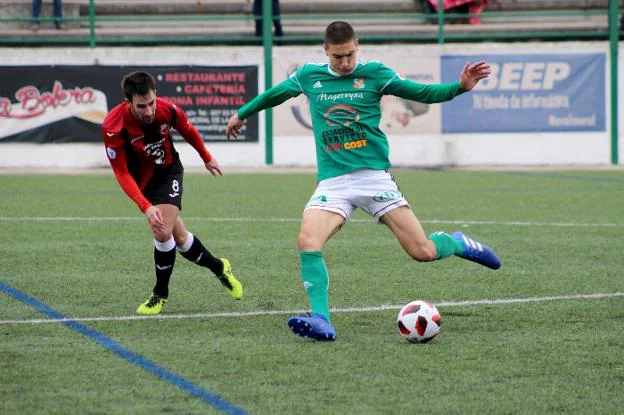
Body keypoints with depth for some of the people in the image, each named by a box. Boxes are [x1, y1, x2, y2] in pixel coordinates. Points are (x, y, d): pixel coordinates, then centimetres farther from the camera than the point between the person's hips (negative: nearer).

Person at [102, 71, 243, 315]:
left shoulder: (167, 110, -24)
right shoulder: (113, 127, -31)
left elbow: (188, 131, 1)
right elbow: (122, 174, -26)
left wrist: (207, 159, 18)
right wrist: (146, 207, -38)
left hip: (168, 172, 0)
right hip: (141, 181, 0)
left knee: (162, 232, -19)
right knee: (179, 237, 5)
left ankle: (160, 294, 4)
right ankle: (219, 268, 34)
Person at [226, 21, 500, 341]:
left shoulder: (374, 73, 2)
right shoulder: (308, 76, 8)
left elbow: (422, 93, 6)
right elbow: (275, 94, 27)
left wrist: (460, 87, -9)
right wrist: (242, 114, 40)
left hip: (374, 175, -2)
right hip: (332, 182, 2)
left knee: (423, 252, -7)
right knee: (307, 242, -25)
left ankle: (458, 243, 28)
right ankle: (321, 322, -26)